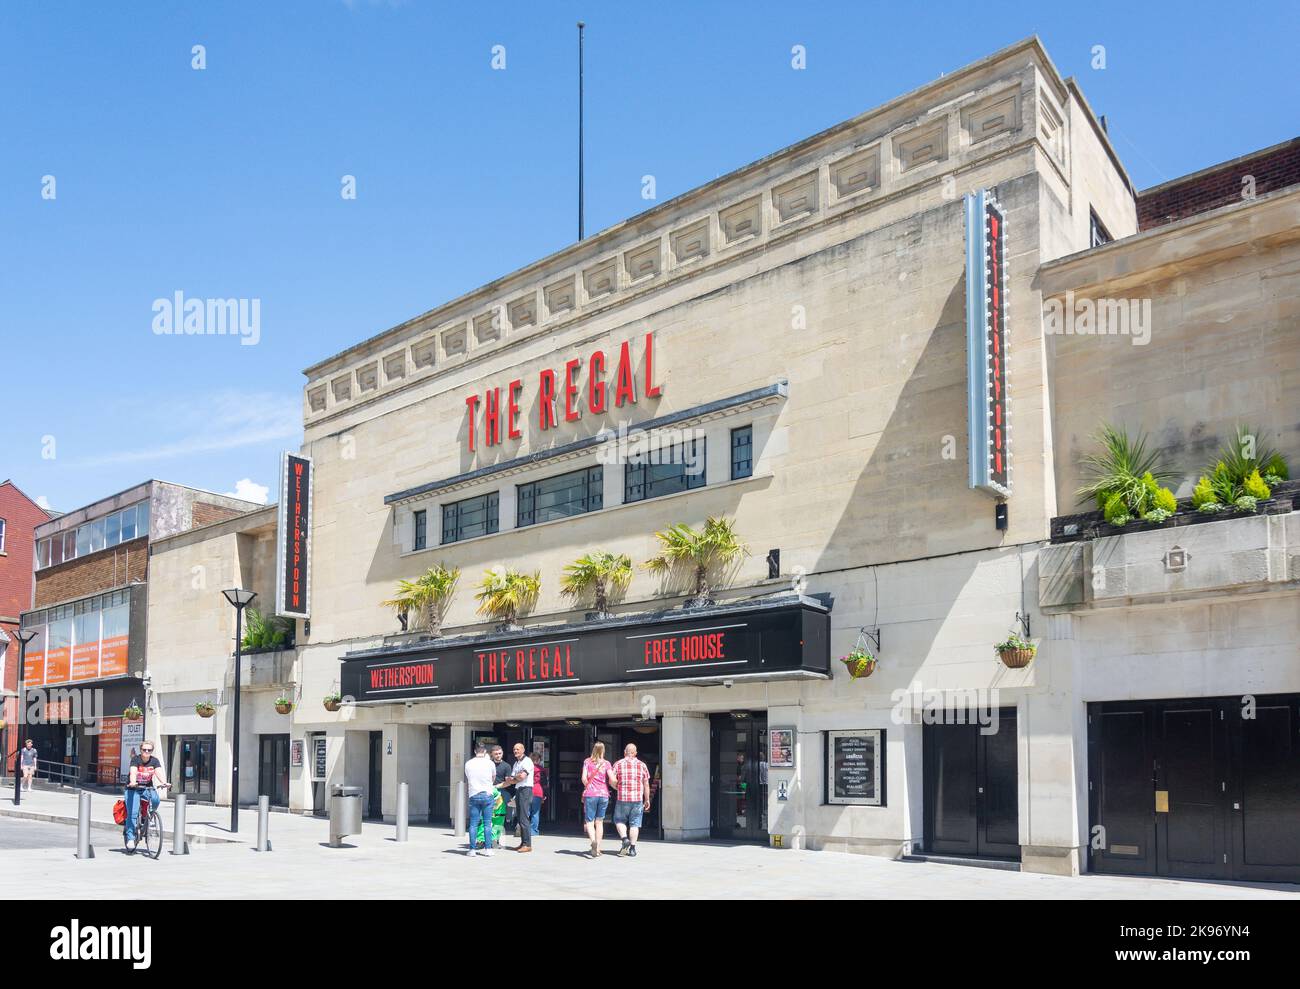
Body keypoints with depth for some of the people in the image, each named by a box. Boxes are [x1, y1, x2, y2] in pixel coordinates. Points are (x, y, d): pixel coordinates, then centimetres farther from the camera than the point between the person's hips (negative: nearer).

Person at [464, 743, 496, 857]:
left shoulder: (468, 764, 2)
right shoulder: (489, 763, -3)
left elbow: (466, 781, 11)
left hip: (473, 796, 1)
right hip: (487, 795, -1)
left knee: (473, 824, 4)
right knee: (487, 823, 3)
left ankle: (472, 849, 3)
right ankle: (488, 849, 3)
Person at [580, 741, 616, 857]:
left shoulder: (587, 762, 2)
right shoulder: (606, 764, 3)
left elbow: (584, 778, -6)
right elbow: (612, 780, -7)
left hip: (590, 795, -2)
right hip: (604, 795, 2)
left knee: (589, 822, 1)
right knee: (599, 822, 12)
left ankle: (593, 840, -27)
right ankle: (597, 848, 11)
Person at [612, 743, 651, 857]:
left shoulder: (618, 764, 1)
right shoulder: (642, 765, 6)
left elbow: (612, 781, -4)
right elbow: (646, 784, 5)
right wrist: (647, 800, 12)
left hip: (622, 798, -1)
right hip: (638, 799, 1)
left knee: (619, 821, 15)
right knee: (634, 823, 6)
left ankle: (625, 839, -5)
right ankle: (632, 848, 3)